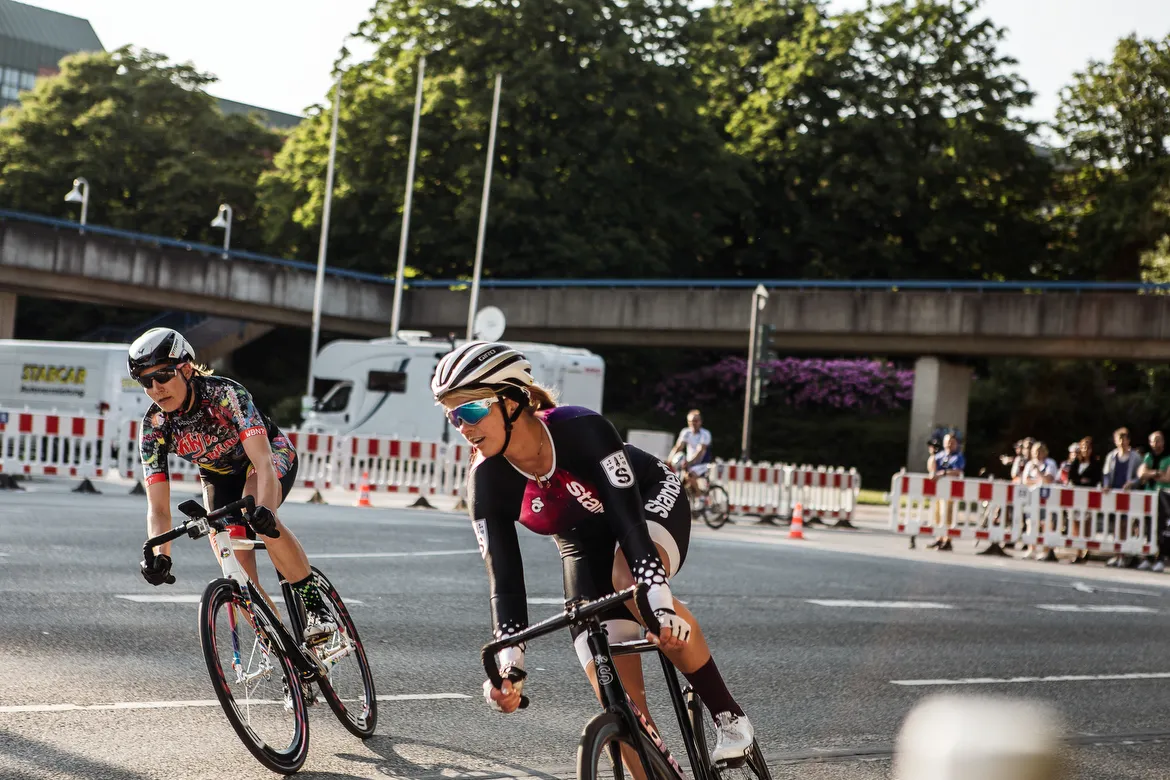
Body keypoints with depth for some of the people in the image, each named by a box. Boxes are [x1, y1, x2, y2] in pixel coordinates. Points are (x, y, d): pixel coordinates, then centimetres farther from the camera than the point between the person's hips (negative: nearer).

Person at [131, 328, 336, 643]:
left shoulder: (225, 394, -35)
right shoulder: (153, 426, -24)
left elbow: (262, 462, -45)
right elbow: (158, 508, -25)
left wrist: (264, 510, -64)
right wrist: (160, 556, -43)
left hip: (273, 455, -4)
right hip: (219, 476, 4)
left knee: (256, 514, -36)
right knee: (237, 571, -13)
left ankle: (314, 604, -24)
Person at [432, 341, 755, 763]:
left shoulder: (581, 429, -34)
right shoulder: (486, 481, -23)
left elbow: (629, 519, -40)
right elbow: (504, 580, -22)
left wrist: (660, 599, -53)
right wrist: (509, 661, -36)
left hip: (649, 502, -3)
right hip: (585, 544, 4)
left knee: (628, 578, -38)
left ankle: (728, 714, -23)